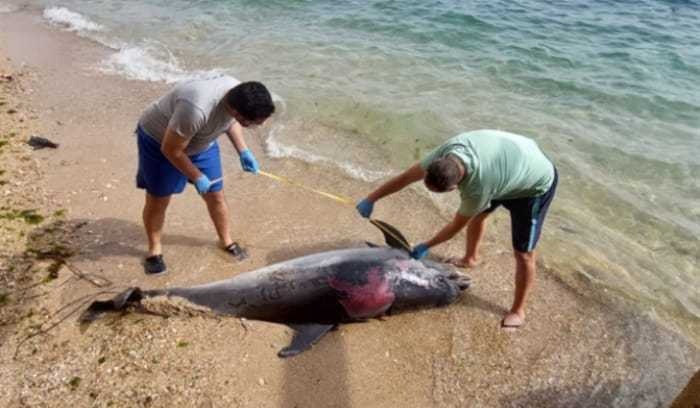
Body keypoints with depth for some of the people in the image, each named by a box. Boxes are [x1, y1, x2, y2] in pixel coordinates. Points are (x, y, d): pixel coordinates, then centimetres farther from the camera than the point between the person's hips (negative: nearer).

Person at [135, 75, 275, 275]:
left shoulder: (239, 94, -23)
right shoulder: (196, 110, -45)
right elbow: (171, 150, -30)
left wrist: (243, 151, -9)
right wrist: (198, 178, -19)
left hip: (201, 142, 6)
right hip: (159, 141, -5)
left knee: (216, 195, 9)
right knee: (157, 200, 7)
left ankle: (226, 241, 30)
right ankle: (154, 248, 30)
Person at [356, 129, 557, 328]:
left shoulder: (477, 188, -41)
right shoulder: (446, 152, -26)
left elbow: (456, 225, -22)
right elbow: (406, 177, -15)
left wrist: (426, 246, -9)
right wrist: (370, 199, -10)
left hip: (536, 183, -7)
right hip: (513, 162, 7)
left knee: (523, 253, -3)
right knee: (477, 213, 23)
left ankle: (518, 310, 16)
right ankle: (470, 258, 49)